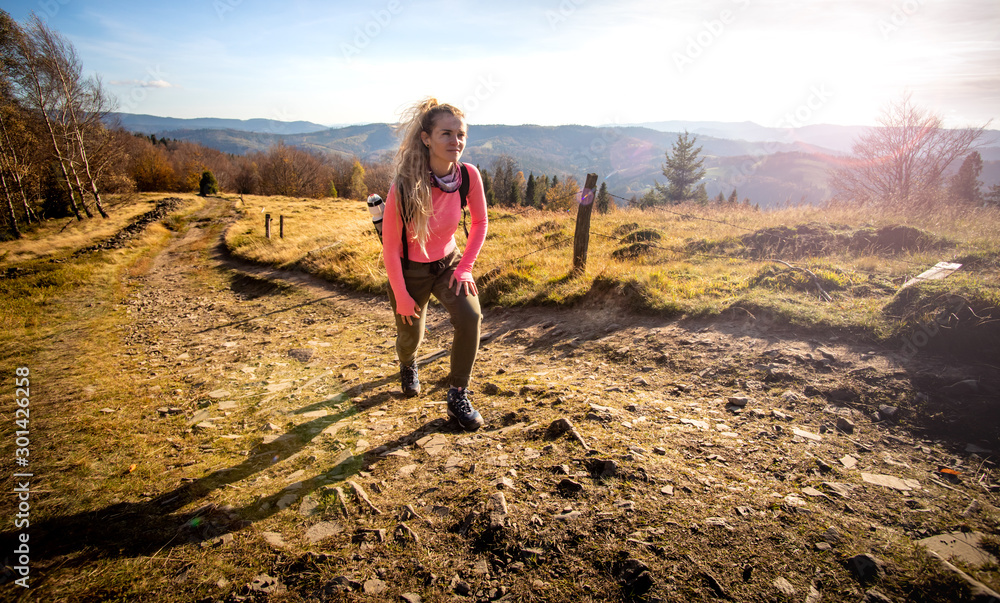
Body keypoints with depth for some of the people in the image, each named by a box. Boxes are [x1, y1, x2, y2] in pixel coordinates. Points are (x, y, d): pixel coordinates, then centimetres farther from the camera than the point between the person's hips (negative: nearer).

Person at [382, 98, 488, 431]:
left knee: (470, 316, -23)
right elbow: (390, 246, -18)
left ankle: (458, 397, -3)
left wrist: (464, 268, -9)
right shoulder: (403, 187, -29)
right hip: (410, 270, -2)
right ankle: (408, 366, 55)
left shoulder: (469, 175, -19)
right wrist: (402, 297, -11)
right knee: (410, 336, 14)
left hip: (448, 263, 2)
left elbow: (479, 223, -1)